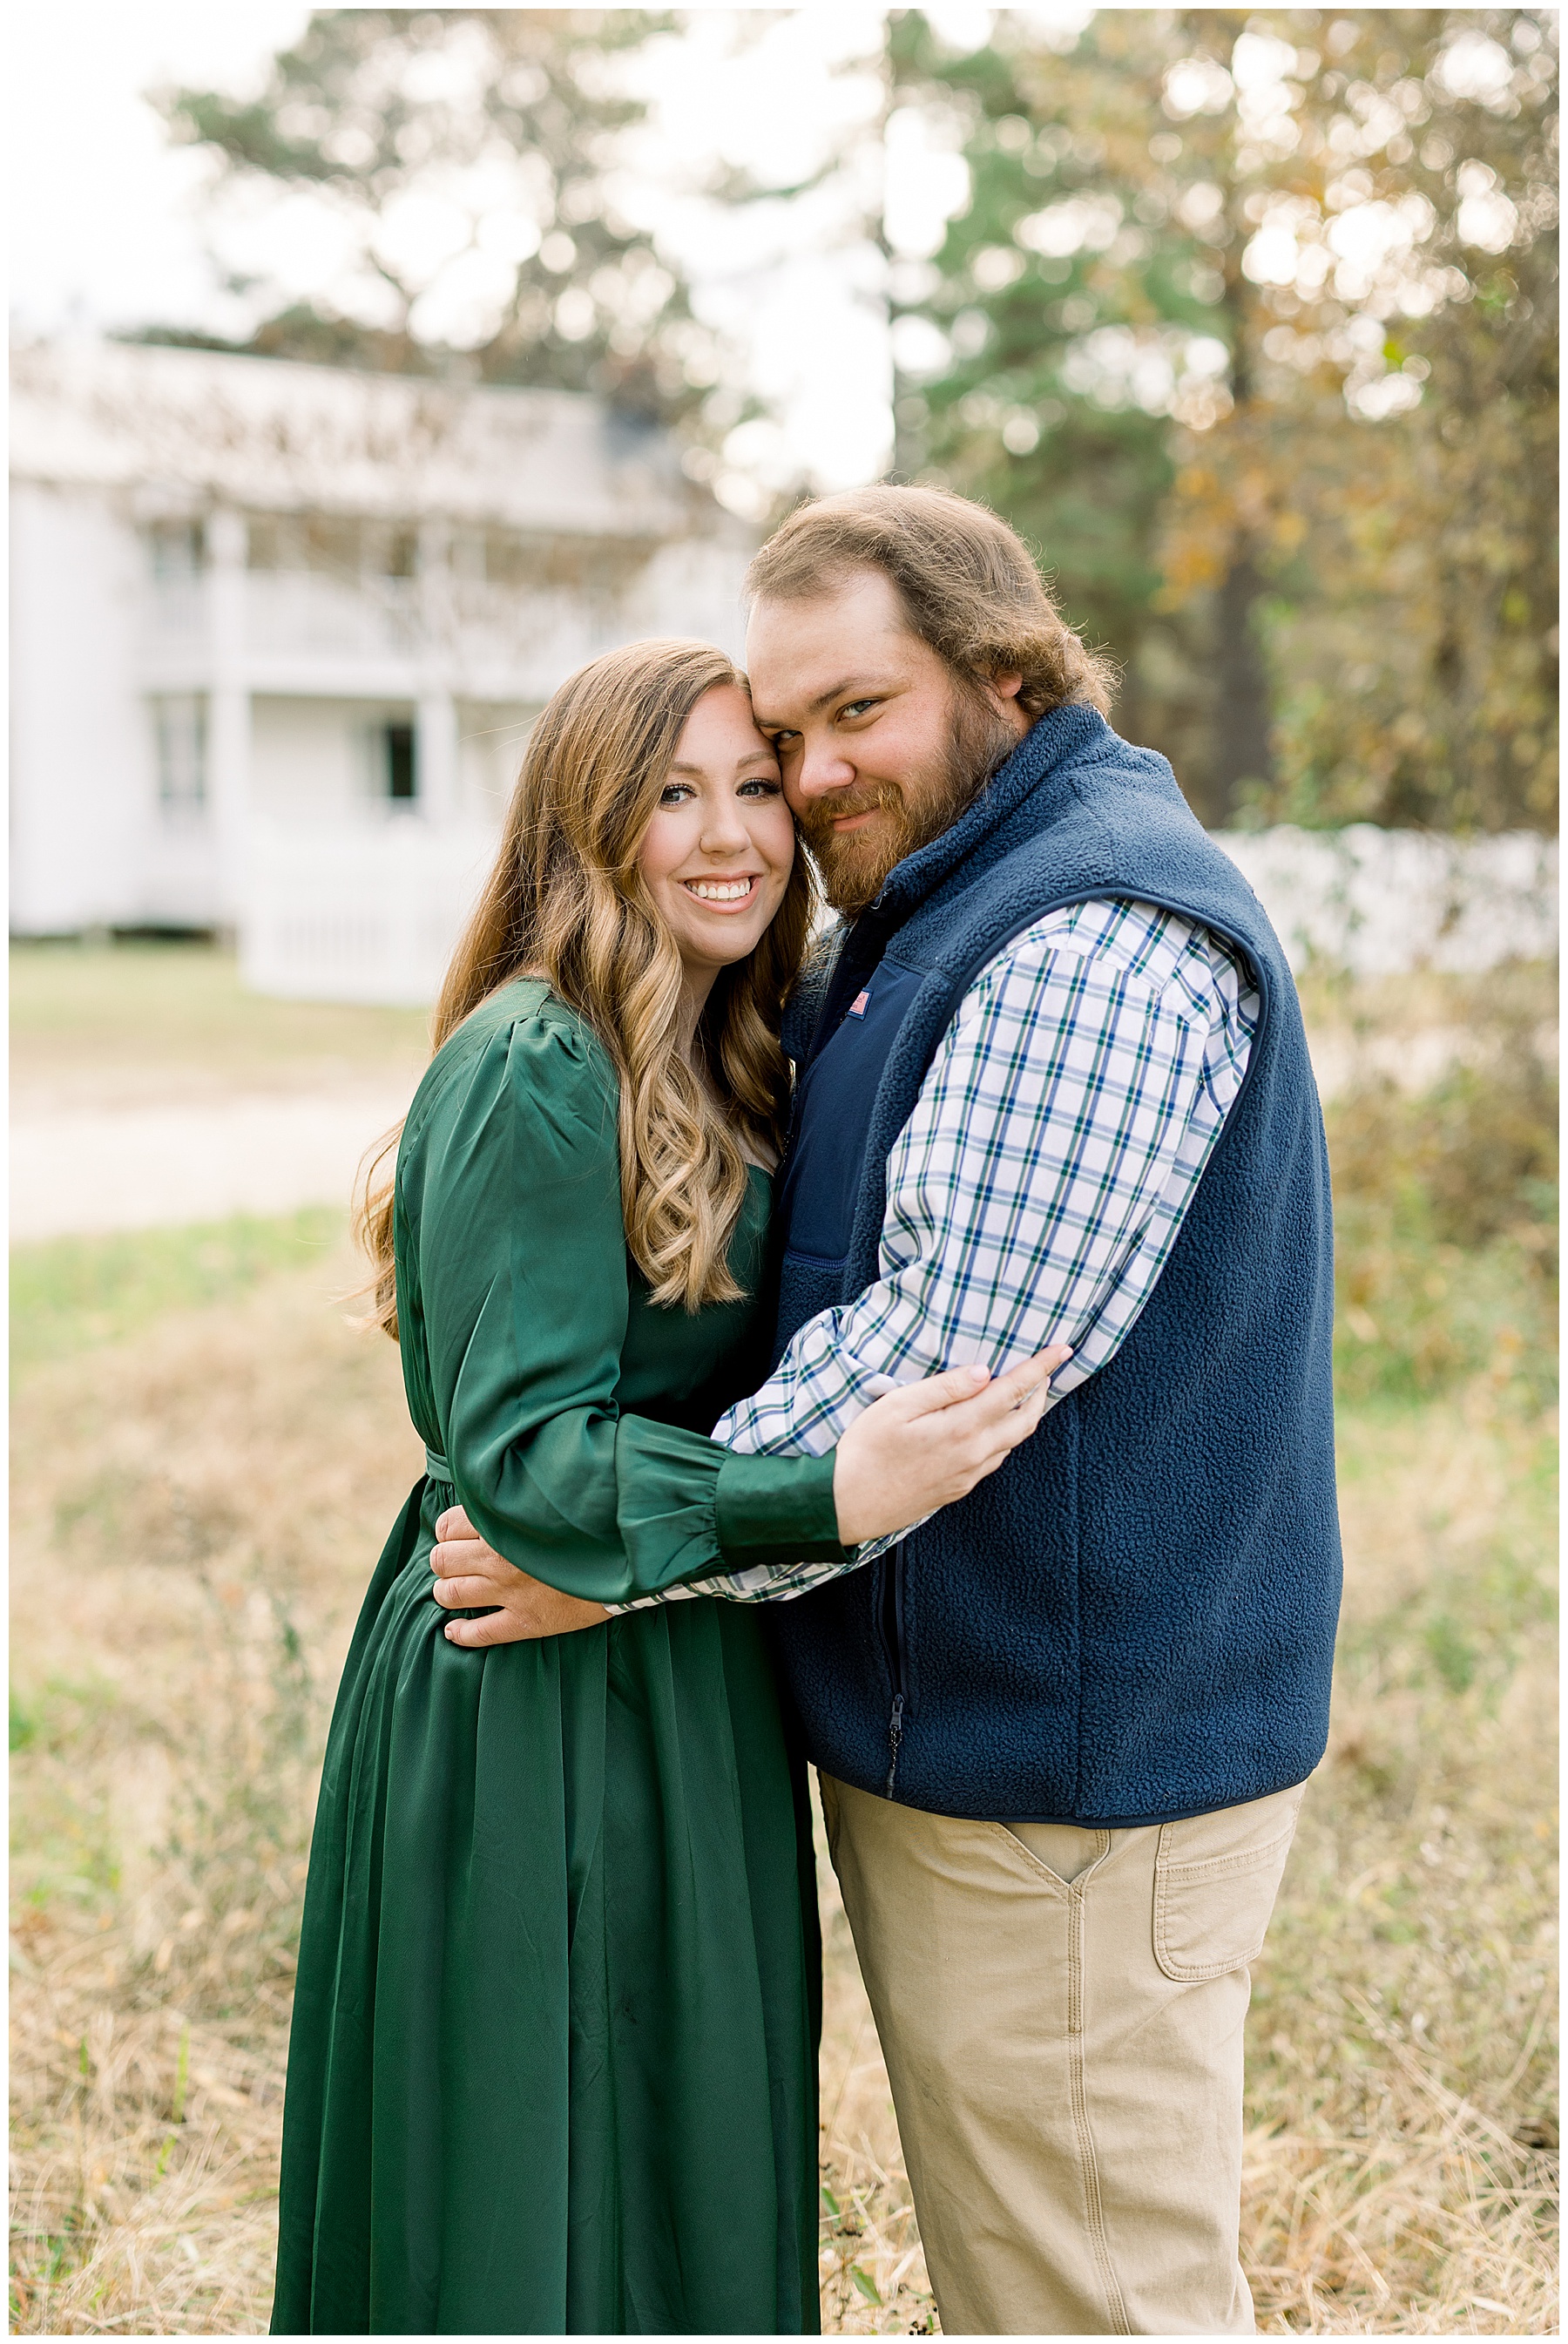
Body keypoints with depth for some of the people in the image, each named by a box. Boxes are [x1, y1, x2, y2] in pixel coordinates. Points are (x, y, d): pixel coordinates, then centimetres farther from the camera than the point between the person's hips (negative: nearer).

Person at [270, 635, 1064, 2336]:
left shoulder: (723, 1068, 10)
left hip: (679, 1689, 9)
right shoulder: (534, 1073, -18)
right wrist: (828, 1496, -32)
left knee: (686, 2183, 20)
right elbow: (519, 1447, -23)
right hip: (539, 1705, -9)